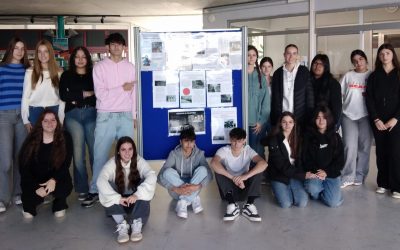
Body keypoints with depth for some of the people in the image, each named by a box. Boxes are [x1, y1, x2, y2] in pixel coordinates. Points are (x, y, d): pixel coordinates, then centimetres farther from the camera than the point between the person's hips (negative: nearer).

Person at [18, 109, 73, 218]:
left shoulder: (65, 138, -6)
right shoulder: (32, 140, -6)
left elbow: (66, 164, -8)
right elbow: (24, 167, -7)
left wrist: (54, 180, -24)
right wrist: (36, 187, -19)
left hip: (57, 178, 0)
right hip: (35, 179, 1)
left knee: (65, 187, -33)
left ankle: (59, 205, 7)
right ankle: (29, 207, 13)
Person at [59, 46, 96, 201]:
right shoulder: (66, 75, 14)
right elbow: (63, 95, 0)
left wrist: (76, 99, -3)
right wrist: (86, 94, -3)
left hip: (91, 114, 0)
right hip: (73, 115, 0)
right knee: (78, 152, -4)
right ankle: (82, 189, 5)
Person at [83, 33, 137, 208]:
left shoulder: (130, 67, 10)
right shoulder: (100, 67, 0)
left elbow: (133, 92, 11)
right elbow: (100, 94, -9)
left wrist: (133, 115, 9)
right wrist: (122, 88, -6)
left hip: (126, 116, 3)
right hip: (106, 116, -2)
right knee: (100, 155, 1)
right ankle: (95, 191, 10)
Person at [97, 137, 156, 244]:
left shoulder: (139, 161, -14)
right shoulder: (112, 163, -16)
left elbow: (152, 176, -31)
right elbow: (100, 181, -32)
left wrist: (137, 194, -44)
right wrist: (117, 198, -43)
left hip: (136, 201, 0)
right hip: (119, 201, 0)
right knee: (107, 185, -28)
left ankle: (137, 223, -32)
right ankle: (121, 225, -33)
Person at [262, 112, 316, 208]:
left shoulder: (297, 139, 6)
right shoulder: (274, 140, -9)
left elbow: (299, 160, 4)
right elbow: (281, 165, -15)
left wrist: (303, 174, -19)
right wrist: (303, 175, -22)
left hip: (294, 174, 3)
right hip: (278, 175, -3)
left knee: (302, 203, -16)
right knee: (286, 204, -20)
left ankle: (290, 190, 14)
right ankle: (278, 190, 12)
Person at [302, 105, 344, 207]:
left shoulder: (335, 137, 6)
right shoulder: (308, 137, 3)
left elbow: (340, 161, 2)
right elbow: (305, 158, -1)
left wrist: (326, 172, -11)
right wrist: (315, 171, -16)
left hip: (331, 173, 1)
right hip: (313, 173, -1)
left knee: (334, 202, -17)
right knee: (312, 189, -32)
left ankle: (325, 190, 17)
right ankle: (320, 190, 5)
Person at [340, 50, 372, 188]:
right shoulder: (348, 76, 6)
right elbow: (339, 94, 7)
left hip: (366, 116, 0)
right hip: (349, 115, 0)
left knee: (364, 147, 5)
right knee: (350, 147, -5)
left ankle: (359, 177, 17)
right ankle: (347, 177, 4)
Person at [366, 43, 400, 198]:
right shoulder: (374, 76, 8)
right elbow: (369, 99, 1)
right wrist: (376, 119, -9)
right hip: (377, 120, 2)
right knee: (381, 151, 5)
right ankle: (383, 183, 14)